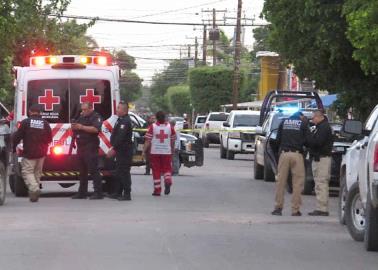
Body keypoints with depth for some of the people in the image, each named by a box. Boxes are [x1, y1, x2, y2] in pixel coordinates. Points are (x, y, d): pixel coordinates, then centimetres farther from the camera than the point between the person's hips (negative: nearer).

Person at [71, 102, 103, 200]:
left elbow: (95, 129, -23)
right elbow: (75, 130, 29)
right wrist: (73, 127, 7)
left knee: (93, 170, -12)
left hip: (91, 147, -9)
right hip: (81, 147, 9)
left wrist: (81, 127, -24)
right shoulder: (81, 117, 20)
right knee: (82, 171, 13)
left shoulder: (96, 117, -6)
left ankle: (98, 192, -12)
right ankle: (82, 192, 19)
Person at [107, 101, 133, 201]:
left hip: (124, 151, -11)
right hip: (121, 151, 11)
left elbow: (120, 137, -25)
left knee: (124, 172, -10)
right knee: (118, 172, 16)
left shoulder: (125, 122, -17)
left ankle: (127, 194, -10)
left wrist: (114, 149, -23)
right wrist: (114, 148, 21)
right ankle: (118, 193, 24)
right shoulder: (121, 120, 18)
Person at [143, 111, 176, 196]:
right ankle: (168, 182, -16)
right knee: (167, 169, 12)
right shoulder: (170, 127, 2)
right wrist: (172, 150, 21)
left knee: (156, 171, 5)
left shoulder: (152, 127, -5)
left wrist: (144, 151, 1)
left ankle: (157, 190, 6)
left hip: (155, 152, -1)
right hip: (167, 152, 1)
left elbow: (148, 141, -7)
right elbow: (173, 141, 8)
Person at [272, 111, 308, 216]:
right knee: (297, 183, 1)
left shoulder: (284, 122, 12)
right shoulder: (303, 123, 4)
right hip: (297, 154, -2)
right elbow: (306, 140, 2)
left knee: (281, 182, 6)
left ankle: (278, 207, 4)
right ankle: (295, 209, -2)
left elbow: (278, 139, 13)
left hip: (284, 153, 2)